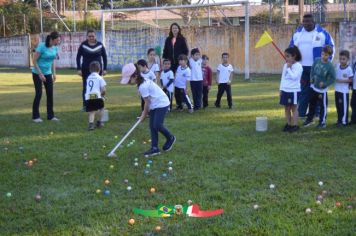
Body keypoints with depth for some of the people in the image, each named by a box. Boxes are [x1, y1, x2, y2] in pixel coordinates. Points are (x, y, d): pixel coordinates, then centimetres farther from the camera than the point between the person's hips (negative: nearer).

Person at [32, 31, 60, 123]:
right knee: (39, 94, -5)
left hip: (48, 74, 6)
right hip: (37, 73, -6)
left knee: (50, 94, 3)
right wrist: (40, 74, -18)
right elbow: (34, 61, -17)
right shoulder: (41, 46, -20)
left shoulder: (55, 48, -2)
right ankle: (35, 116, 5)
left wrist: (54, 73, 8)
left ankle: (50, 115, 12)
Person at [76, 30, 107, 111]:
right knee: (86, 87, 1)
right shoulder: (83, 45, -3)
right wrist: (79, 69, -5)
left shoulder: (100, 45, 1)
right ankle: (85, 106, 9)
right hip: (86, 70, -1)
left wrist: (104, 69, 2)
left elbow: (104, 57, 7)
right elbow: (78, 57, 1)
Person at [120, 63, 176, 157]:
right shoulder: (143, 81, 3)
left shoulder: (143, 86, -25)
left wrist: (144, 115, -6)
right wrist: (144, 112, 6)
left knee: (157, 125, -13)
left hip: (162, 104, -10)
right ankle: (154, 148, 5)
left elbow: (147, 102, -17)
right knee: (152, 126, 4)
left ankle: (170, 138, 12)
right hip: (154, 105, 10)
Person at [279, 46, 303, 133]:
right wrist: (281, 89, 11)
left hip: (294, 91, -6)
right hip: (285, 90, 6)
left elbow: (294, 77, -24)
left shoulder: (298, 66, -11)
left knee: (294, 108, 1)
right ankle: (288, 124, 18)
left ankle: (295, 125, 6)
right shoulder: (285, 65, 10)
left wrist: (289, 68, -18)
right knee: (286, 108, 10)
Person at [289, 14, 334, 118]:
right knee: (303, 89, 5)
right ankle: (301, 113, 9)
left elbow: (330, 47, 1)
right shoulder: (297, 32, 10)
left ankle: (315, 112, 8)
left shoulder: (322, 33, -2)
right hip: (301, 67, 3)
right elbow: (291, 47, 18)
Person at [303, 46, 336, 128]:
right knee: (312, 104, 18)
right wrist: (311, 78, 0)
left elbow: (333, 78, -14)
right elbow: (312, 70, 11)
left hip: (322, 90, -5)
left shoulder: (330, 66, -20)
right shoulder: (317, 60, -6)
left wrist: (325, 84, -20)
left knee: (323, 106, 5)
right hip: (314, 87, 5)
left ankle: (322, 122, 19)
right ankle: (310, 119, 35)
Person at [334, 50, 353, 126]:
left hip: (344, 91, -6)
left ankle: (344, 121, 10)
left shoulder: (349, 69, -16)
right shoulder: (337, 66, 1)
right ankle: (339, 120, 27)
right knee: (338, 106, 15)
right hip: (337, 90, 6)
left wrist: (342, 81, -20)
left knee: (344, 106, 0)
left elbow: (350, 80, -13)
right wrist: (335, 79, -3)